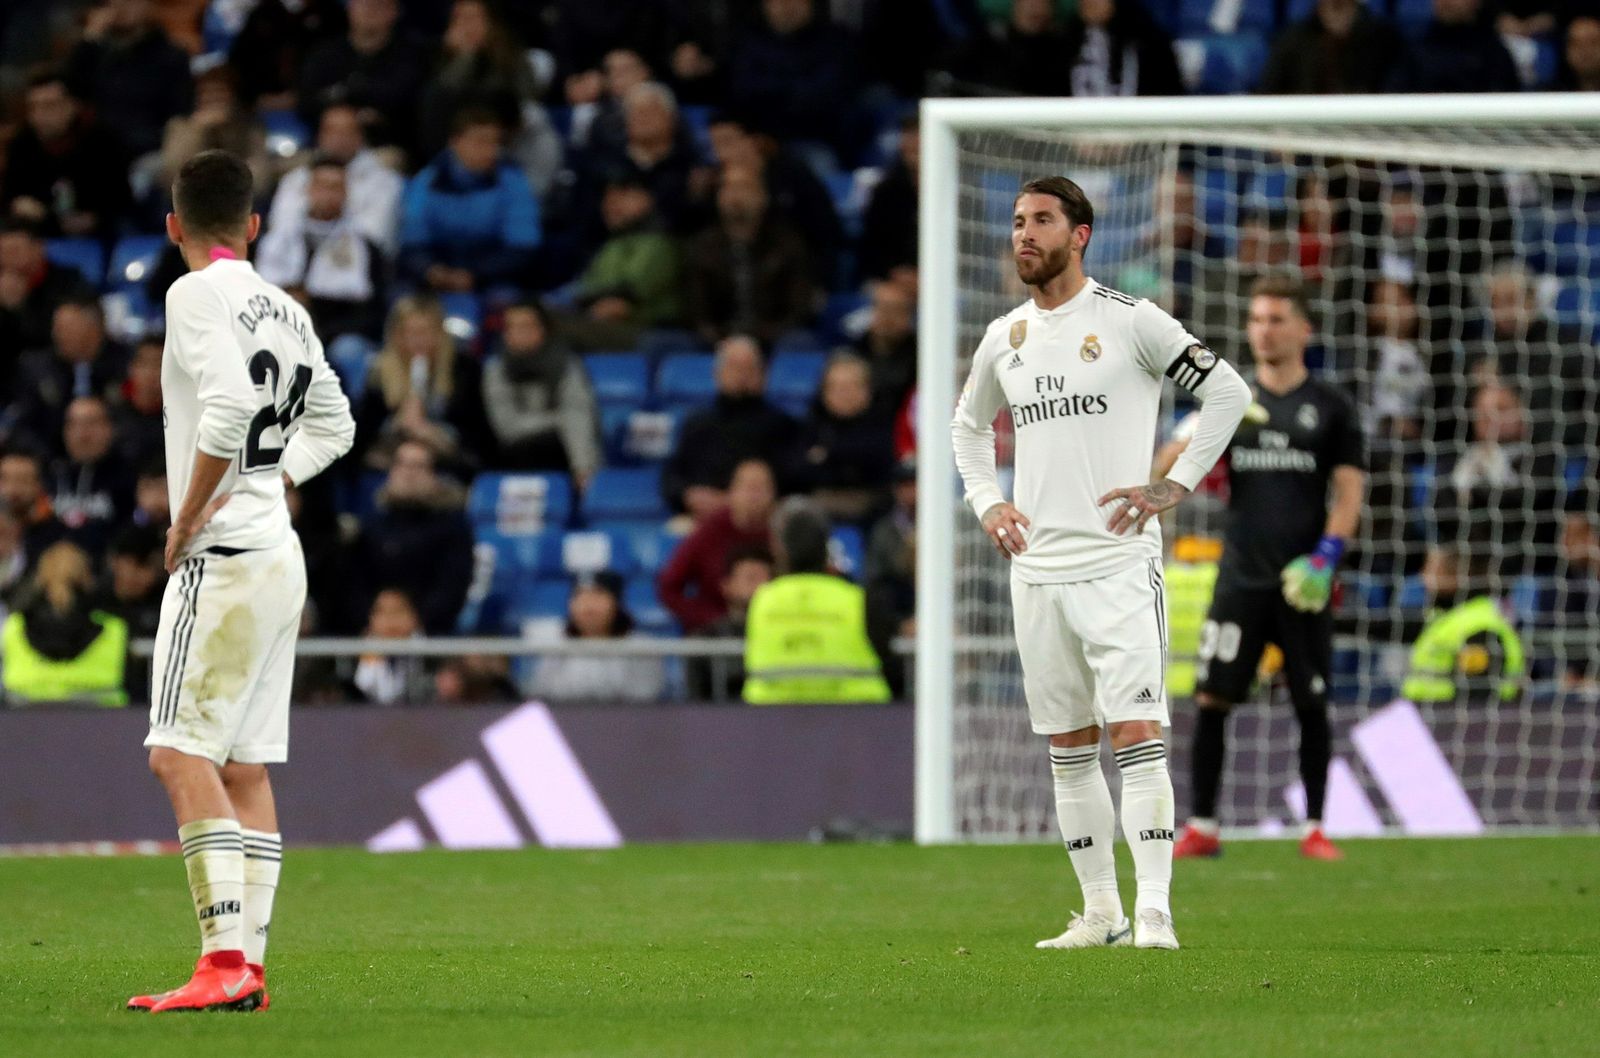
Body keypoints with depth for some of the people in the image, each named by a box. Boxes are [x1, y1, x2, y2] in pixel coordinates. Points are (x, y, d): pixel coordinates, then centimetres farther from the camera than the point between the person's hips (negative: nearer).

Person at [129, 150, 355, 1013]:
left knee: (181, 756, -12)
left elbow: (229, 404, -23)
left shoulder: (197, 295, -9)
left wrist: (187, 517, -14)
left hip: (224, 554, -9)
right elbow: (332, 423, 25)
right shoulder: (286, 311, 15)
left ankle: (224, 961, -20)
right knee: (244, 767, 9)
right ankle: (249, 966, 7)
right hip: (280, 554, 9)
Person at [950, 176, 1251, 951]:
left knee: (1136, 734, -13)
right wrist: (985, 502, 14)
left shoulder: (1128, 321, -5)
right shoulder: (1004, 339, 12)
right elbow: (968, 426, 30)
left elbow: (1228, 392, -3)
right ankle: (1099, 912, 14)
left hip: (1118, 564, -6)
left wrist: (1176, 485, -8)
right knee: (1069, 749, 8)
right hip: (1037, 569, 6)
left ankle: (1154, 911, -16)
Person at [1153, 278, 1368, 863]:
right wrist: (1197, 436, -17)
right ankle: (1202, 827, 1)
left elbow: (1350, 489, 2)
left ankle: (1314, 829, 9)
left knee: (1312, 705, 0)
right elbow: (1164, 470, 4)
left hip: (1302, 583, -1)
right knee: (1212, 698, -5)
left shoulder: (1331, 406, 5)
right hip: (1241, 578, 1)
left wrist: (1326, 556, -13)